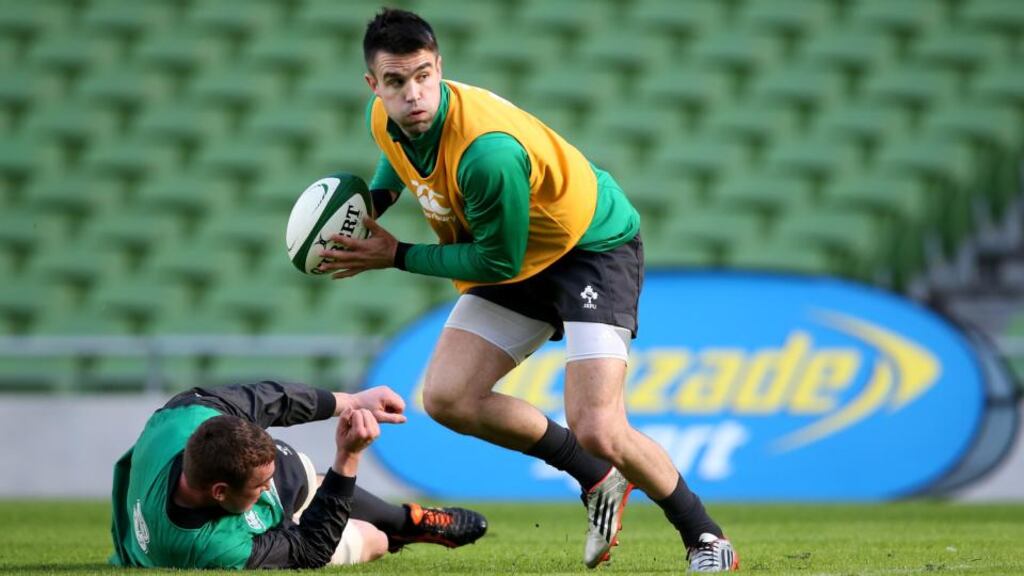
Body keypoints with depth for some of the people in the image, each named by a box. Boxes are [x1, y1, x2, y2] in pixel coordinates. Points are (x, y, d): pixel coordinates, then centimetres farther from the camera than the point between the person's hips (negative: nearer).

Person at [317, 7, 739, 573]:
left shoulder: (487, 151, -37)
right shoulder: (385, 119, -12)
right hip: (518, 258, 8)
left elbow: (498, 262, -24)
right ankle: (598, 481, 14)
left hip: (593, 246, -8)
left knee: (597, 431, -21)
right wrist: (370, 203, -2)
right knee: (446, 398, -5)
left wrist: (396, 257, -19)